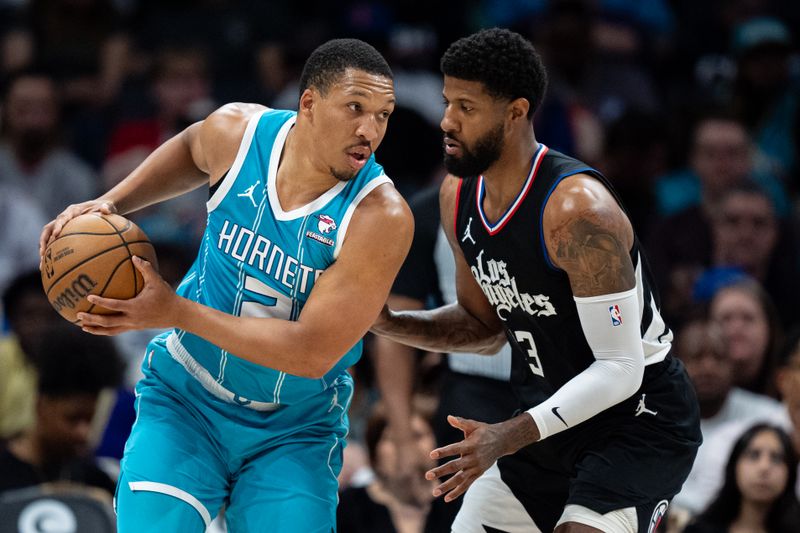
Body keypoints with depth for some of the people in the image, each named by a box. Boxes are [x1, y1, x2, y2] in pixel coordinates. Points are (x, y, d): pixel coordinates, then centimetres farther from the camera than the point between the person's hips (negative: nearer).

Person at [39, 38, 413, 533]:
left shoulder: (381, 217, -25)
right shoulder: (238, 132, -13)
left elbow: (313, 352, -27)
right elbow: (193, 149, 16)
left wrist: (177, 312, -27)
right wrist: (111, 204, 1)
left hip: (295, 432, -1)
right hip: (186, 398, 2)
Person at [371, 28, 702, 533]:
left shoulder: (577, 210, -28)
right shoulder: (460, 196, -1)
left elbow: (619, 369, -27)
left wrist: (508, 437, -33)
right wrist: (390, 323, -4)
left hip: (641, 421, -8)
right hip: (553, 419, 8)